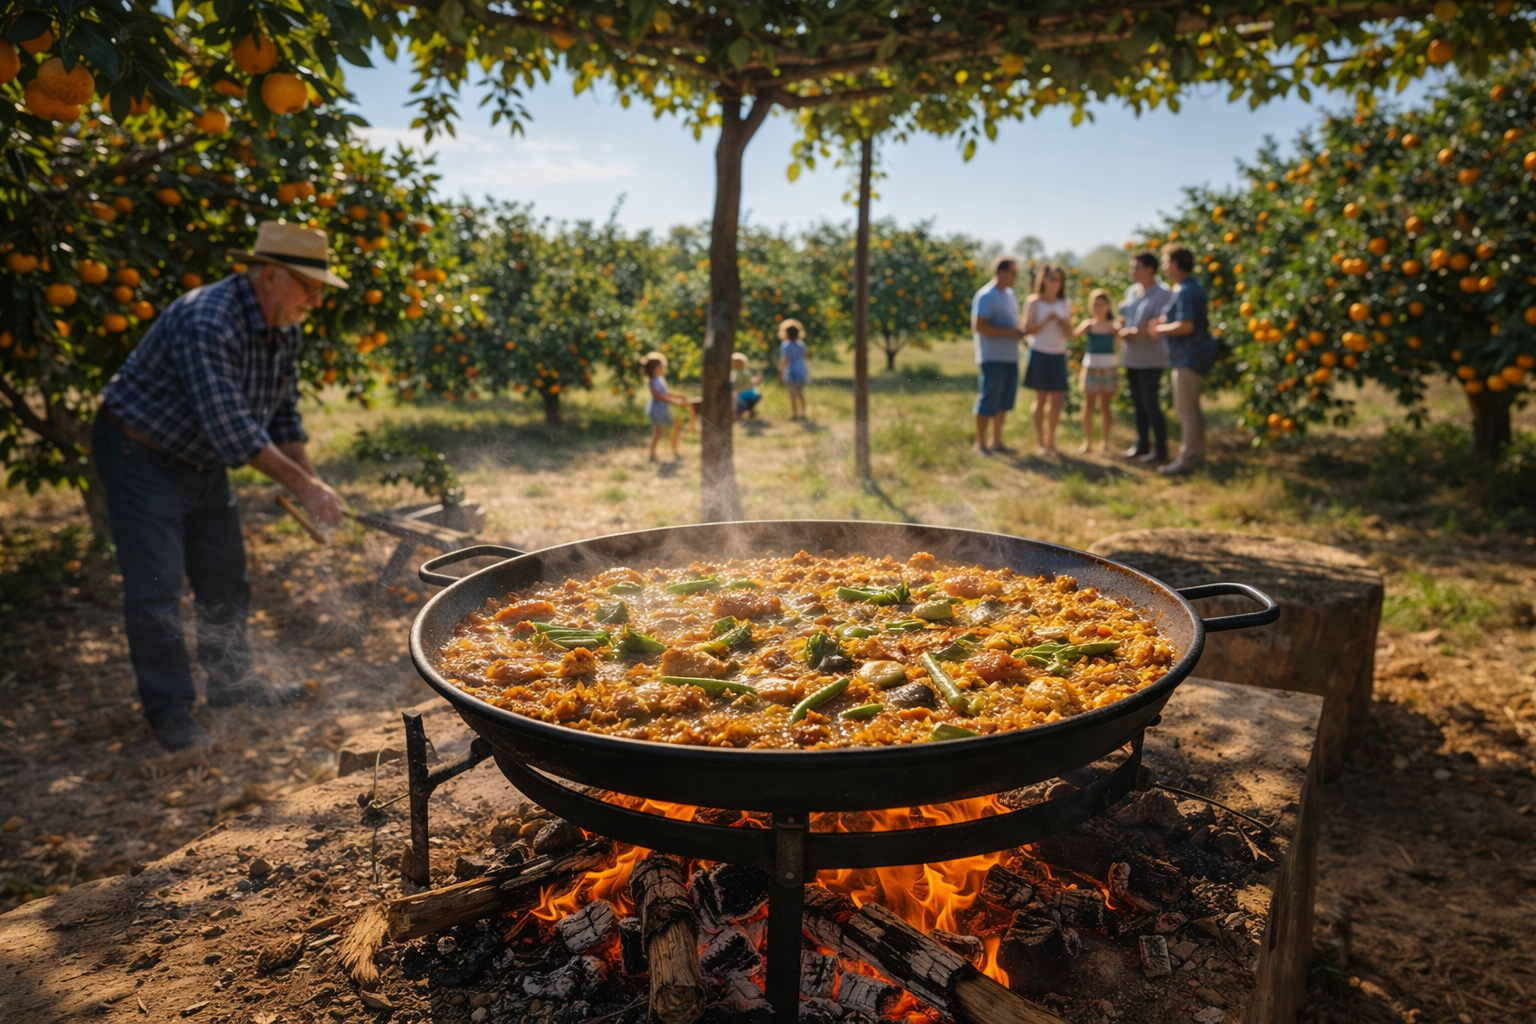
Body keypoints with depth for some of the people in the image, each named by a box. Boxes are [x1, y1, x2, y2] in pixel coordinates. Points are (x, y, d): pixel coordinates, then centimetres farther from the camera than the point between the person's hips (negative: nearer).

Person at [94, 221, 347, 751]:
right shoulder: (206, 323, -31)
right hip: (141, 454, -8)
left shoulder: (283, 328, -3)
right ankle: (169, 709, 6)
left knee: (225, 577, 14)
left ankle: (232, 682, 29)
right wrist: (303, 486, -36)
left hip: (203, 462, 9)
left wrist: (311, 482, -6)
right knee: (156, 587, -6)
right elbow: (231, 427, -38)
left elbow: (282, 413, 4)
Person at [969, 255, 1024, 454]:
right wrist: (1009, 332, -18)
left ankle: (997, 441, 20)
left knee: (1004, 401, 11)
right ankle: (980, 444, 6)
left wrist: (1020, 331, 6)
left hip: (1010, 358, 9)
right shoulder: (985, 296, -13)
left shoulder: (1009, 294, 15)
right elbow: (979, 327, -20)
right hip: (992, 359, -8)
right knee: (988, 401, -3)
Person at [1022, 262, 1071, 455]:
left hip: (1058, 355, 4)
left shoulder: (1065, 304, 10)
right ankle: (1039, 442, 10)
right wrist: (1046, 320, -21)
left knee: (1057, 400, -1)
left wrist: (1064, 322, -12)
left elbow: (1069, 332, 9)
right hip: (1039, 353, -3)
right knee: (1041, 398, 1)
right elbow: (1028, 329, -8)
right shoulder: (1034, 302, -1)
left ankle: (1050, 440, 13)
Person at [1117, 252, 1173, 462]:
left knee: (1150, 405, -5)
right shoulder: (1131, 291, 11)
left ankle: (1160, 450, 6)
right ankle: (1142, 445, 25)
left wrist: (1135, 332, -20)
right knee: (1138, 404, 14)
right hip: (1131, 358, 7)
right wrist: (1122, 331, -1)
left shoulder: (1163, 294, -13)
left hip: (1150, 360, -7)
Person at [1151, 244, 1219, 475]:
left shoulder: (1186, 291, -19)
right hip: (1192, 354, 11)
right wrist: (1164, 320, 10)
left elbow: (1185, 326, -26)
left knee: (1186, 409, -5)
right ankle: (1196, 453, 27)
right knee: (1190, 408, 18)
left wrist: (1160, 329, -13)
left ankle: (1187, 458, 1)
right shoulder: (1191, 287, 14)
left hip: (1190, 356, -11)